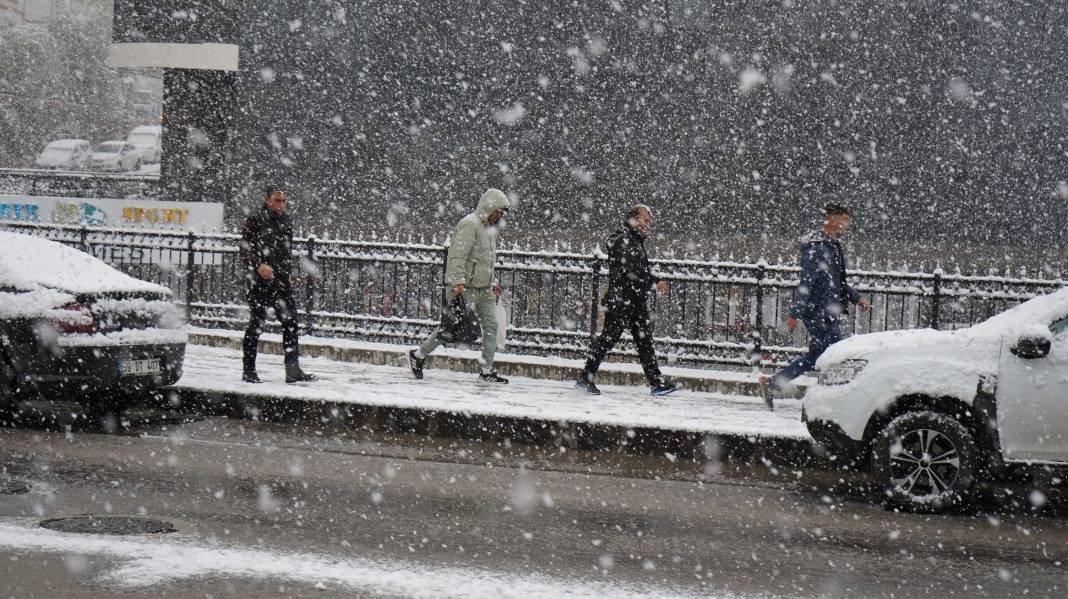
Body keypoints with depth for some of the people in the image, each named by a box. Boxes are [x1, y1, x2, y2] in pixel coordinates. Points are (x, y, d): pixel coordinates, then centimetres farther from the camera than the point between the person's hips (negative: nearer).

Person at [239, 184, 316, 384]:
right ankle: (249, 371, 9)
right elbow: (245, 249, -12)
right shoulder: (256, 220, -6)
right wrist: (259, 265, -26)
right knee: (256, 325, 0)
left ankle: (293, 371, 2)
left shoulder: (286, 221, 14)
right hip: (260, 282, -6)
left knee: (290, 323, 0)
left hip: (281, 280, 6)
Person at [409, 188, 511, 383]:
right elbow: (457, 255, -23)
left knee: (491, 325, 2)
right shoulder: (470, 225, -14)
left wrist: (493, 282, 24)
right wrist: (458, 281, -30)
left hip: (484, 288, 9)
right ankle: (419, 354, 12)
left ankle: (486, 370, 7)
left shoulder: (490, 228, 17)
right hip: (466, 287, -9)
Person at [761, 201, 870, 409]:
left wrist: (857, 298, 15)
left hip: (829, 313, 10)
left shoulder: (833, 245, 16)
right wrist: (795, 314, -22)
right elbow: (806, 283, -20)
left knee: (814, 357, 13)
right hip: (819, 314, -10)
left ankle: (772, 385, 19)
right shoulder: (817, 248, -16)